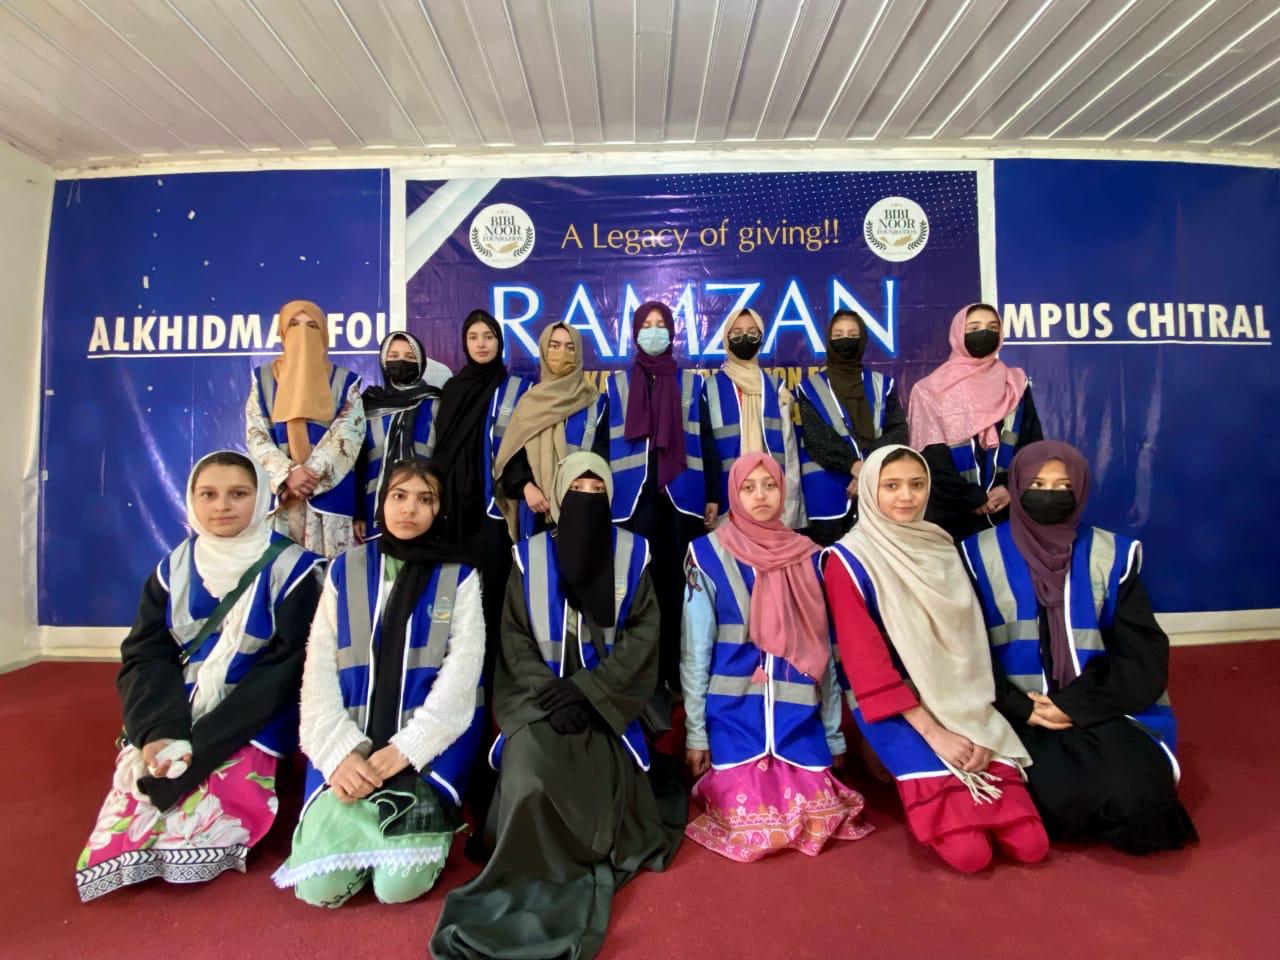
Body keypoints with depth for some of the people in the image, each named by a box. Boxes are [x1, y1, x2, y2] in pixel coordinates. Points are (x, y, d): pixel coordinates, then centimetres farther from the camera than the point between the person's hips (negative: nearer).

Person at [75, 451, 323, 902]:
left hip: (251, 726, -4)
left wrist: (201, 744, -20)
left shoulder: (289, 569, -8)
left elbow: (285, 671, -13)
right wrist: (159, 732, -19)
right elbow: (144, 657, 0)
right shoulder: (174, 568, 7)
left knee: (216, 801, -25)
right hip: (167, 723, 4)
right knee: (134, 788, -20)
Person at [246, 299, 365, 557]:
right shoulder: (264, 378, 11)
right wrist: (287, 474, -14)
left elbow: (349, 434, -5)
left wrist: (311, 474, -15)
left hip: (331, 492, -1)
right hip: (280, 492, 1)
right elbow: (256, 435, 2)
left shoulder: (344, 381, 7)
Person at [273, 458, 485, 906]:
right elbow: (319, 670, 2)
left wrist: (405, 750, -17)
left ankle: (422, 814, 10)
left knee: (399, 883, -18)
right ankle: (380, 816, 13)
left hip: (428, 746, -2)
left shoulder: (459, 576, 1)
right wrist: (340, 752, -12)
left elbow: (461, 675, -6)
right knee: (317, 886, -13)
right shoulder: (345, 570, 7)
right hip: (351, 745, 2)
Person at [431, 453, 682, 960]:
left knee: (598, 788, -23)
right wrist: (550, 696, -13)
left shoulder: (633, 554, 5)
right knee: (528, 777, -26)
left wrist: (587, 690, -13)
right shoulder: (530, 556, 6)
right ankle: (531, 894, -9)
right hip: (539, 699, 0)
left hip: (608, 702, 0)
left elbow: (644, 635, -1)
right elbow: (515, 638, 3)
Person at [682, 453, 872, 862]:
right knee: (747, 829, -6)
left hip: (799, 715, 3)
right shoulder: (708, 554, -4)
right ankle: (719, 783, 27)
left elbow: (823, 649, 7)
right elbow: (695, 651, -3)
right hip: (733, 714, -2)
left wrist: (834, 732, 8)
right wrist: (695, 732, -3)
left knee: (817, 818, -5)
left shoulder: (808, 557, 4)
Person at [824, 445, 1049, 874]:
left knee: (1030, 843, -7)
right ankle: (928, 793, 13)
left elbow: (970, 638, 5)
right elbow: (867, 662, -14)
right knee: (969, 850, -15)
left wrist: (978, 724, -6)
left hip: (965, 704, 5)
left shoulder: (940, 545, 5)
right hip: (898, 708, -5)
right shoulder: (848, 560, -12)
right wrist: (933, 732, -16)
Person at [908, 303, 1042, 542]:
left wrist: (1011, 488, -9)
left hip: (1006, 511, 3)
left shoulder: (1016, 386, 10)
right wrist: (975, 500, -10)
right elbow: (931, 456, -6)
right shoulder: (933, 391, 0)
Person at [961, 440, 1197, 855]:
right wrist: (1019, 707, -14)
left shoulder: (1111, 555, 5)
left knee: (1131, 791, -24)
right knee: (1059, 795, -25)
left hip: (1102, 708, 2)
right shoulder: (981, 555, 1)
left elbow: (1142, 652, 0)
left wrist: (1076, 705, -12)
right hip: (1018, 712, -1)